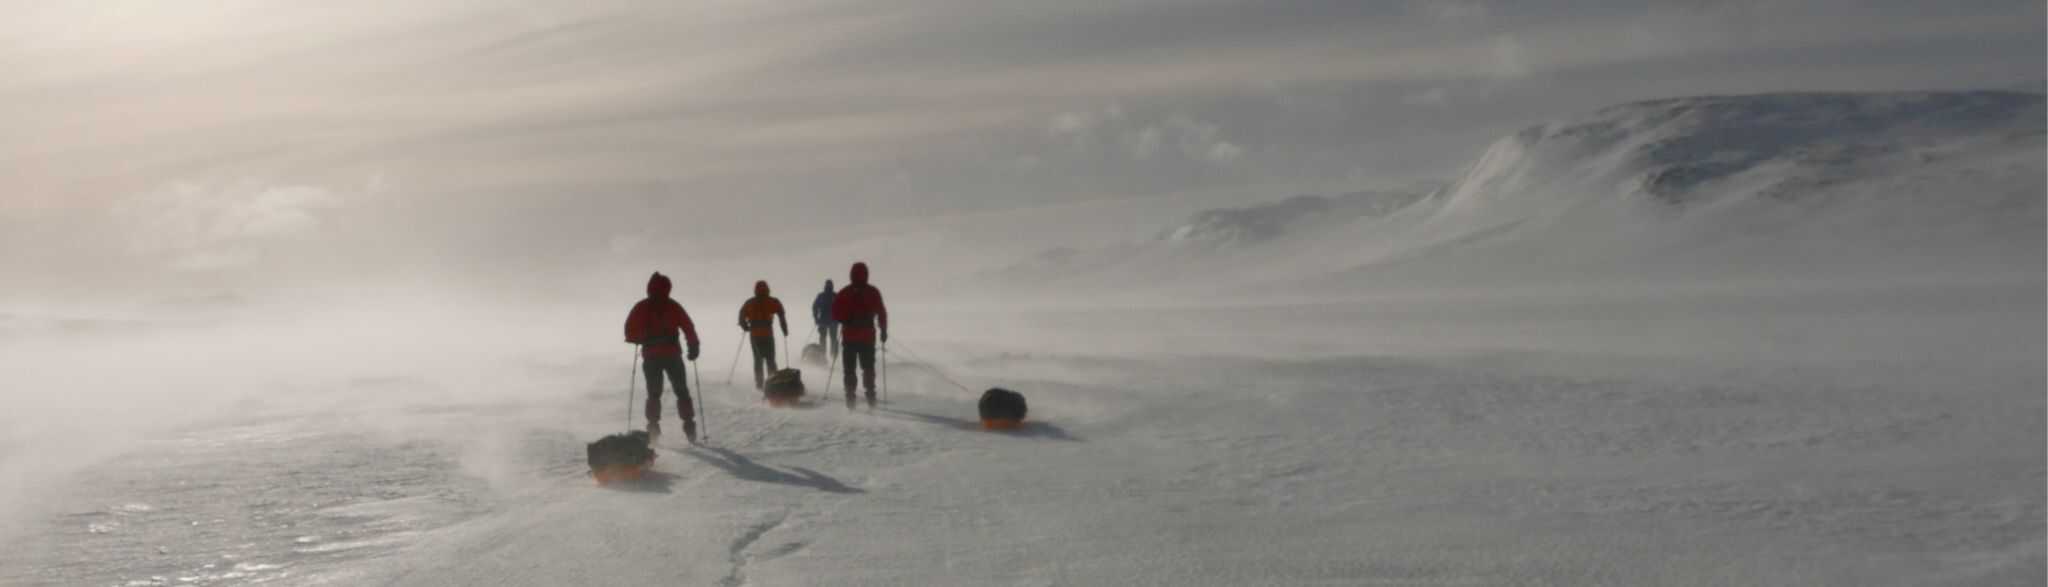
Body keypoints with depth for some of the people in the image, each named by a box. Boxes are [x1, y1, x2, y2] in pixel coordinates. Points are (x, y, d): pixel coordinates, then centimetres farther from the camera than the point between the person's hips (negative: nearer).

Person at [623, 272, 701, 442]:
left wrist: (642, 340, 15)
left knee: (654, 393, 11)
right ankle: (689, 426, 0)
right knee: (681, 391, 8)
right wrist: (693, 346, 3)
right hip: (672, 354, -1)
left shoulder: (641, 308, 2)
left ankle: (653, 428, 0)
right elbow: (688, 327, -5)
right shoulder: (673, 306, -1)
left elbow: (630, 331, -1)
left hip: (651, 356, 1)